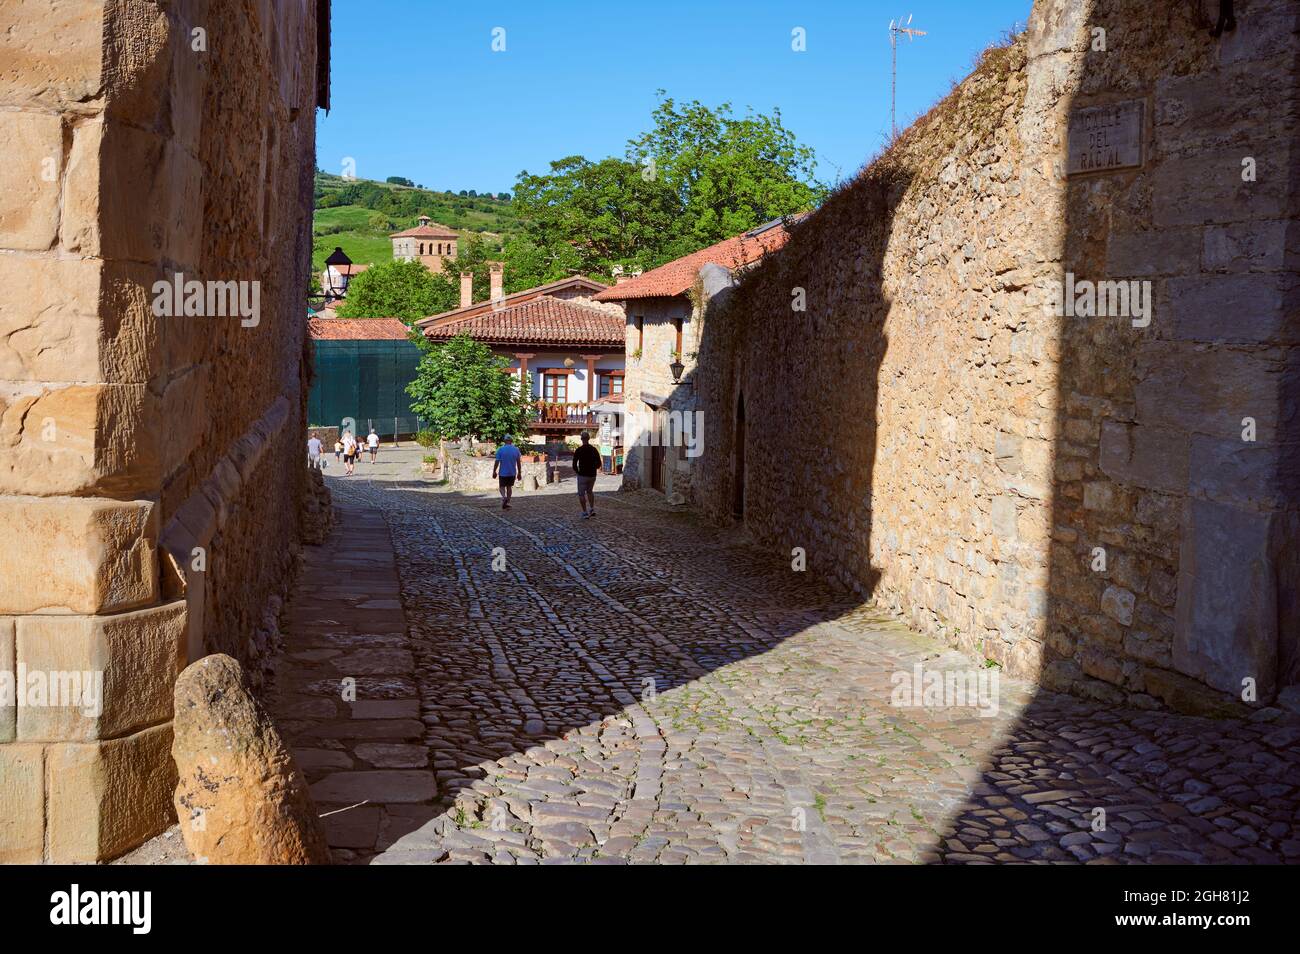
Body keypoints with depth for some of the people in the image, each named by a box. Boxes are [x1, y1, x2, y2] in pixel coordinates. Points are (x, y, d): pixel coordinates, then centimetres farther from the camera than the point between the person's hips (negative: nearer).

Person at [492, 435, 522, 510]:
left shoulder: (500, 449, -10)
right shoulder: (516, 449, -1)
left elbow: (497, 462, -10)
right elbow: (518, 462, 3)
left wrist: (494, 471, 1)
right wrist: (519, 473, 11)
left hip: (503, 473, -2)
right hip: (512, 473, 3)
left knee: (502, 487, 10)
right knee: (509, 487, 15)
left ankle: (504, 496, -19)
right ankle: (507, 502, 14)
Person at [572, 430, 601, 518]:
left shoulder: (579, 450, -12)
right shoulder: (594, 450, -1)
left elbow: (574, 463, -13)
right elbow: (599, 464, 2)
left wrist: (576, 471, 7)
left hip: (583, 475, -4)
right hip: (592, 475, 4)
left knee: (581, 494, 9)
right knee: (590, 491, 26)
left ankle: (585, 513, 4)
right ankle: (592, 509, 18)